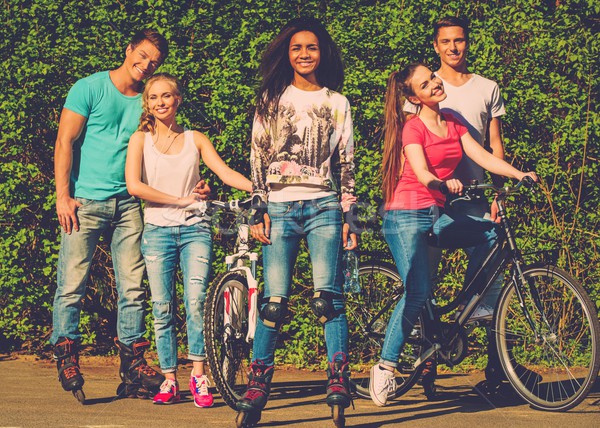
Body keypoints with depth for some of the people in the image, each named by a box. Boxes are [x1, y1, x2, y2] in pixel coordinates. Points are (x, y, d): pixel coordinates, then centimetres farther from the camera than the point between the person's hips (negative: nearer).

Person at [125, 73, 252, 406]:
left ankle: (199, 375, -9)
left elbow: (225, 173, 0)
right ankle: (170, 381, 8)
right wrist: (181, 200, -10)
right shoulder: (141, 139, 6)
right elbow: (134, 185, -6)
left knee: (196, 301, -15)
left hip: (194, 229, 0)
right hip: (157, 231, 0)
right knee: (163, 310, 0)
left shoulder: (195, 139, 10)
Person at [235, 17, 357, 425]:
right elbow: (257, 157, 10)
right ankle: (259, 382, -1)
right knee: (274, 299, -6)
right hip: (279, 208, 0)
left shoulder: (337, 103, 13)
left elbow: (347, 164, 11)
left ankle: (339, 380, -9)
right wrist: (259, 212, 1)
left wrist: (348, 216, 4)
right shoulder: (271, 99, 12)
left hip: (323, 207, 0)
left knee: (327, 296, -10)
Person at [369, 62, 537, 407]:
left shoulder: (454, 124, 11)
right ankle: (384, 368, -9)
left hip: (436, 215, 7)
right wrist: (444, 183, -45)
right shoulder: (413, 127, -9)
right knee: (418, 293, -17)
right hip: (406, 216, -7)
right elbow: (421, 173, -24)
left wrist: (519, 174, -14)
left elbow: (482, 156, 1)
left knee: (492, 232, -11)